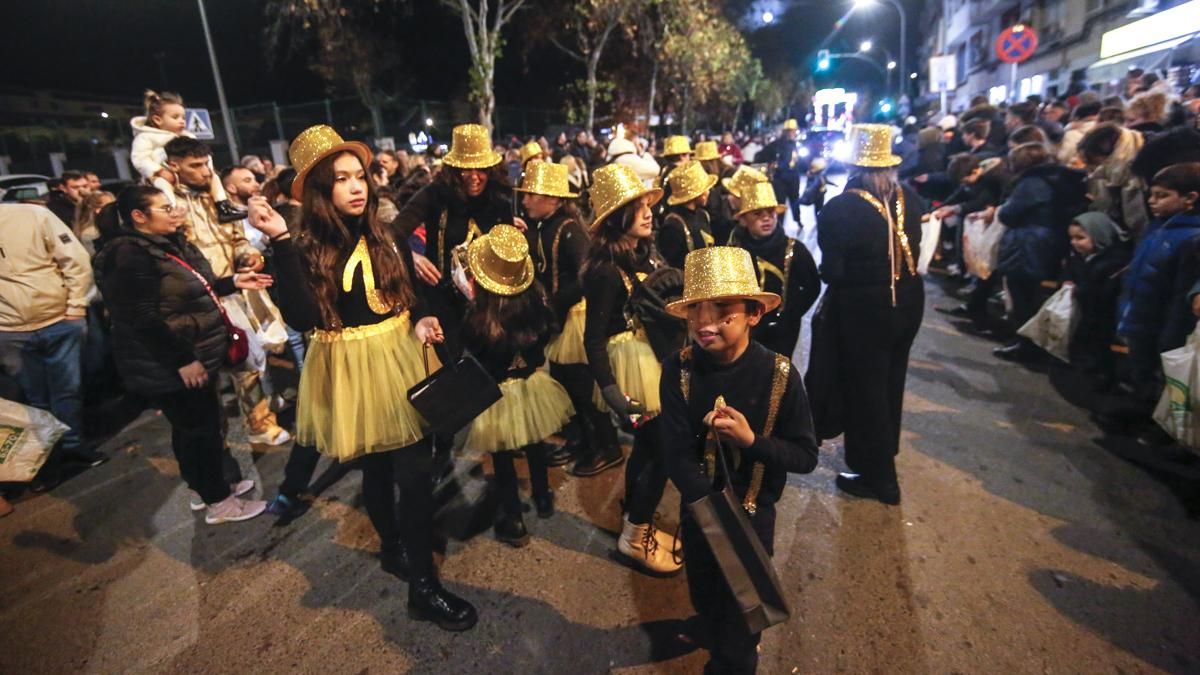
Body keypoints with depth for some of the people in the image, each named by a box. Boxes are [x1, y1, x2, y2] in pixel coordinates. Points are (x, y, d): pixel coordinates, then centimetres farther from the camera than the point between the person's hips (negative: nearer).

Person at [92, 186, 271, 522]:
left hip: (199, 354, 9)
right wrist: (183, 360, -22)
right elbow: (144, 320, -23)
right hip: (168, 365, -9)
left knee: (204, 425, 19)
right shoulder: (130, 254, -18)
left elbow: (194, 291, 20)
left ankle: (211, 486, 35)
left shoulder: (168, 243, 11)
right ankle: (218, 502, 15)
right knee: (198, 429, 1)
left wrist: (234, 281, 7)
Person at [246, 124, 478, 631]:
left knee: (415, 469, 8)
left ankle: (423, 583, 25)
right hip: (350, 370, -3)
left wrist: (423, 320, -10)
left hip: (400, 357, 4)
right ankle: (393, 547, 32)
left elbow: (414, 293, 12)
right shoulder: (306, 250, -11)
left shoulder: (388, 237, 1)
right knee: (375, 468, 10)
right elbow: (300, 318, -26)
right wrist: (281, 242, -29)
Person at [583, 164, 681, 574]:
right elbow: (594, 337, -21)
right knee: (661, 450, 1)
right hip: (631, 364, -8)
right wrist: (609, 390, -26)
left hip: (656, 359, 8)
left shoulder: (648, 255, 4)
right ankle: (635, 536, 21)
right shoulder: (605, 269, -20)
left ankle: (637, 524, 38)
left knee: (647, 446, 19)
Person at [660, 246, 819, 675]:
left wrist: (751, 439, -29)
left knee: (741, 612, 13)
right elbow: (675, 454, -20)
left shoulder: (779, 375, -20)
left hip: (753, 514, -2)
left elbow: (806, 456, -13)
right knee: (705, 603, 26)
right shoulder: (679, 370, -19)